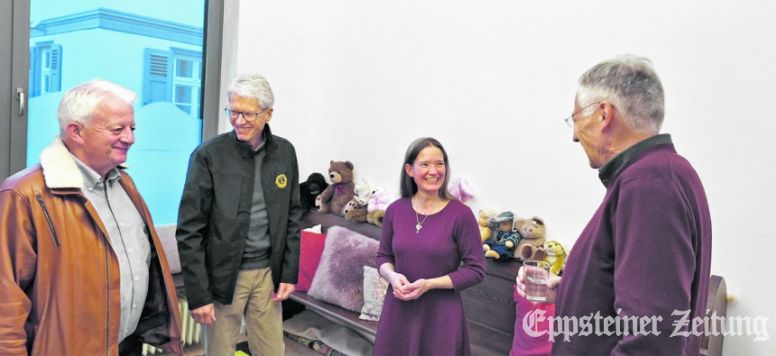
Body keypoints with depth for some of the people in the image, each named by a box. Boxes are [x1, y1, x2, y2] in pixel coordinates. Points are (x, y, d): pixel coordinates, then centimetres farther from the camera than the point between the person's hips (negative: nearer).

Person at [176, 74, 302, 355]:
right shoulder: (208, 155, -11)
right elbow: (190, 231, -10)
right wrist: (198, 294, -12)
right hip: (223, 274, -3)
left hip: (268, 272, 3)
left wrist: (289, 272, 3)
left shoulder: (285, 152, 1)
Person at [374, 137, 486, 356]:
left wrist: (429, 284, -17)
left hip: (441, 313, -3)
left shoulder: (461, 214, -11)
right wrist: (393, 276, -11)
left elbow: (475, 270, -9)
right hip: (398, 310, 3)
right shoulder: (395, 210, -1)